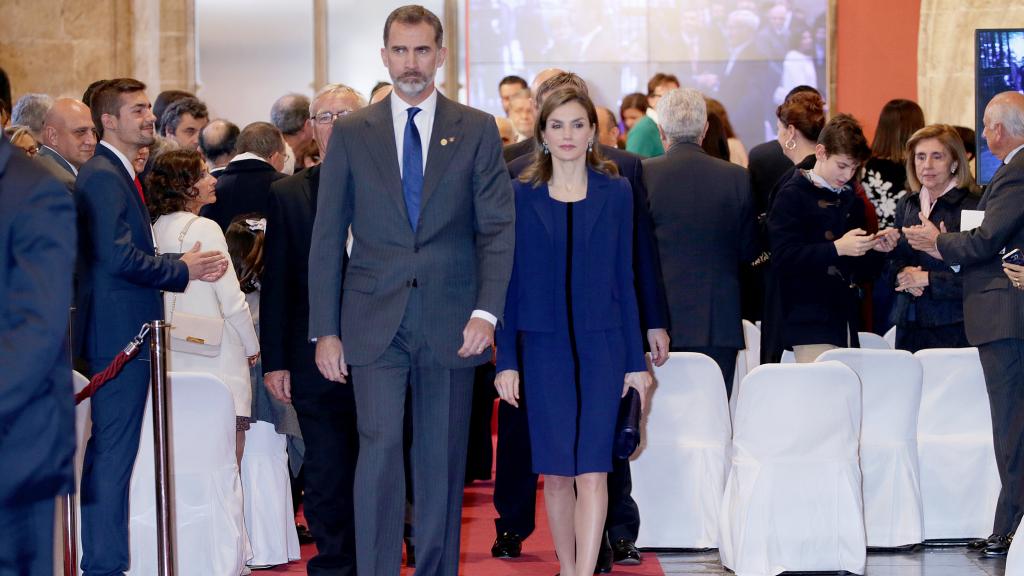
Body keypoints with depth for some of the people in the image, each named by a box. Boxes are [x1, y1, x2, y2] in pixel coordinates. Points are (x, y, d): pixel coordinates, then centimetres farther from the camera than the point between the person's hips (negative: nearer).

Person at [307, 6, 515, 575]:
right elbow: (327, 237, 6)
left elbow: (498, 227, 2)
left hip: (451, 323, 1)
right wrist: (325, 329, 0)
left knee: (443, 459, 6)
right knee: (379, 446, -11)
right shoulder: (351, 133, 6)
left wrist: (486, 310, -10)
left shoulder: (477, 130, 6)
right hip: (375, 323, 0)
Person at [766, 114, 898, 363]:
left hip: (846, 322, 6)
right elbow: (782, 258, -15)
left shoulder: (850, 200, 18)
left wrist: (877, 249, 0)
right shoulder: (793, 195, -3)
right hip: (810, 324, -6)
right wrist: (837, 248, -22)